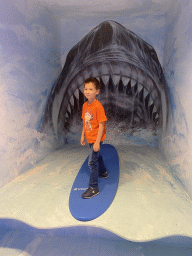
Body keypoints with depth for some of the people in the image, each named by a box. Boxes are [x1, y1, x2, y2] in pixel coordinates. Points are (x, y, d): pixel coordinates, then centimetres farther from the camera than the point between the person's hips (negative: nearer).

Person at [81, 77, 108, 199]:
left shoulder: (98, 106, -22)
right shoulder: (85, 105, 2)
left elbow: (101, 125, -22)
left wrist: (97, 142, -22)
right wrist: (83, 135, 12)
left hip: (96, 138, -8)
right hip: (90, 138, 8)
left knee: (92, 162, -5)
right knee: (97, 156, 26)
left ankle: (94, 188, 9)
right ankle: (103, 172, 51)